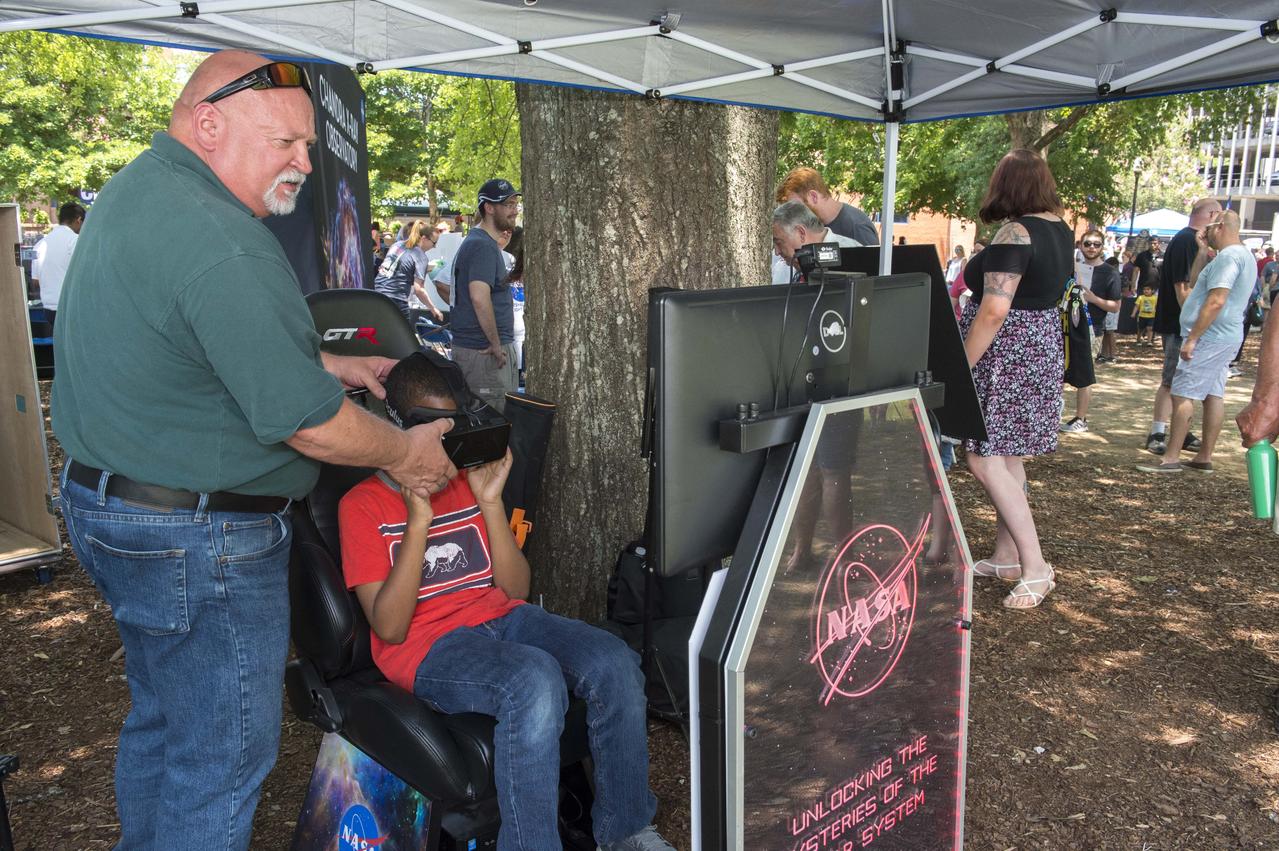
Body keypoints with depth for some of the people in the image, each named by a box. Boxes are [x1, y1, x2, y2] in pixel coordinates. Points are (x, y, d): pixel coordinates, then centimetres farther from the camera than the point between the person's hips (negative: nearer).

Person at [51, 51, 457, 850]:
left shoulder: (134, 189, 8)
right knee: (223, 759, 7)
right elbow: (309, 424, -24)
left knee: (161, 720, 26)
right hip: (200, 543, -10)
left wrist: (330, 361, 16)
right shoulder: (221, 245, -26)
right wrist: (405, 452, -8)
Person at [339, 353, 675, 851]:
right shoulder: (362, 505, -1)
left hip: (501, 619, 5)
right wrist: (418, 520, -18)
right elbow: (388, 627, -11)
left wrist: (490, 503, -7)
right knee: (535, 679, -36)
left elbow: (516, 590, 6)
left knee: (614, 664, -22)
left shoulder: (468, 484, 12)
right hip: (426, 646, -5)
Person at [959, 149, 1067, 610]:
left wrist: (961, 365, -18)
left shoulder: (1015, 233, -18)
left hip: (1009, 356, -10)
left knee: (985, 459, -9)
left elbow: (994, 311, -25)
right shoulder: (1060, 229, 11)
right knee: (1007, 458, 15)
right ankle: (1006, 556, 24)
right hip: (1044, 347, 10)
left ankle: (1034, 568, -7)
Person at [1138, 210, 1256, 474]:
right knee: (1213, 396, 10)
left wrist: (1192, 339, -23)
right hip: (1225, 338, 11)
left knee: (1182, 395, -10)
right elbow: (1196, 282, 19)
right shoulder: (1243, 255, 18)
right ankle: (1204, 457, 15)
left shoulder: (1228, 256, -16)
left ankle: (1170, 459, -10)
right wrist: (1203, 251, 11)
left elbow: (1216, 302, -24)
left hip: (1209, 338, -11)